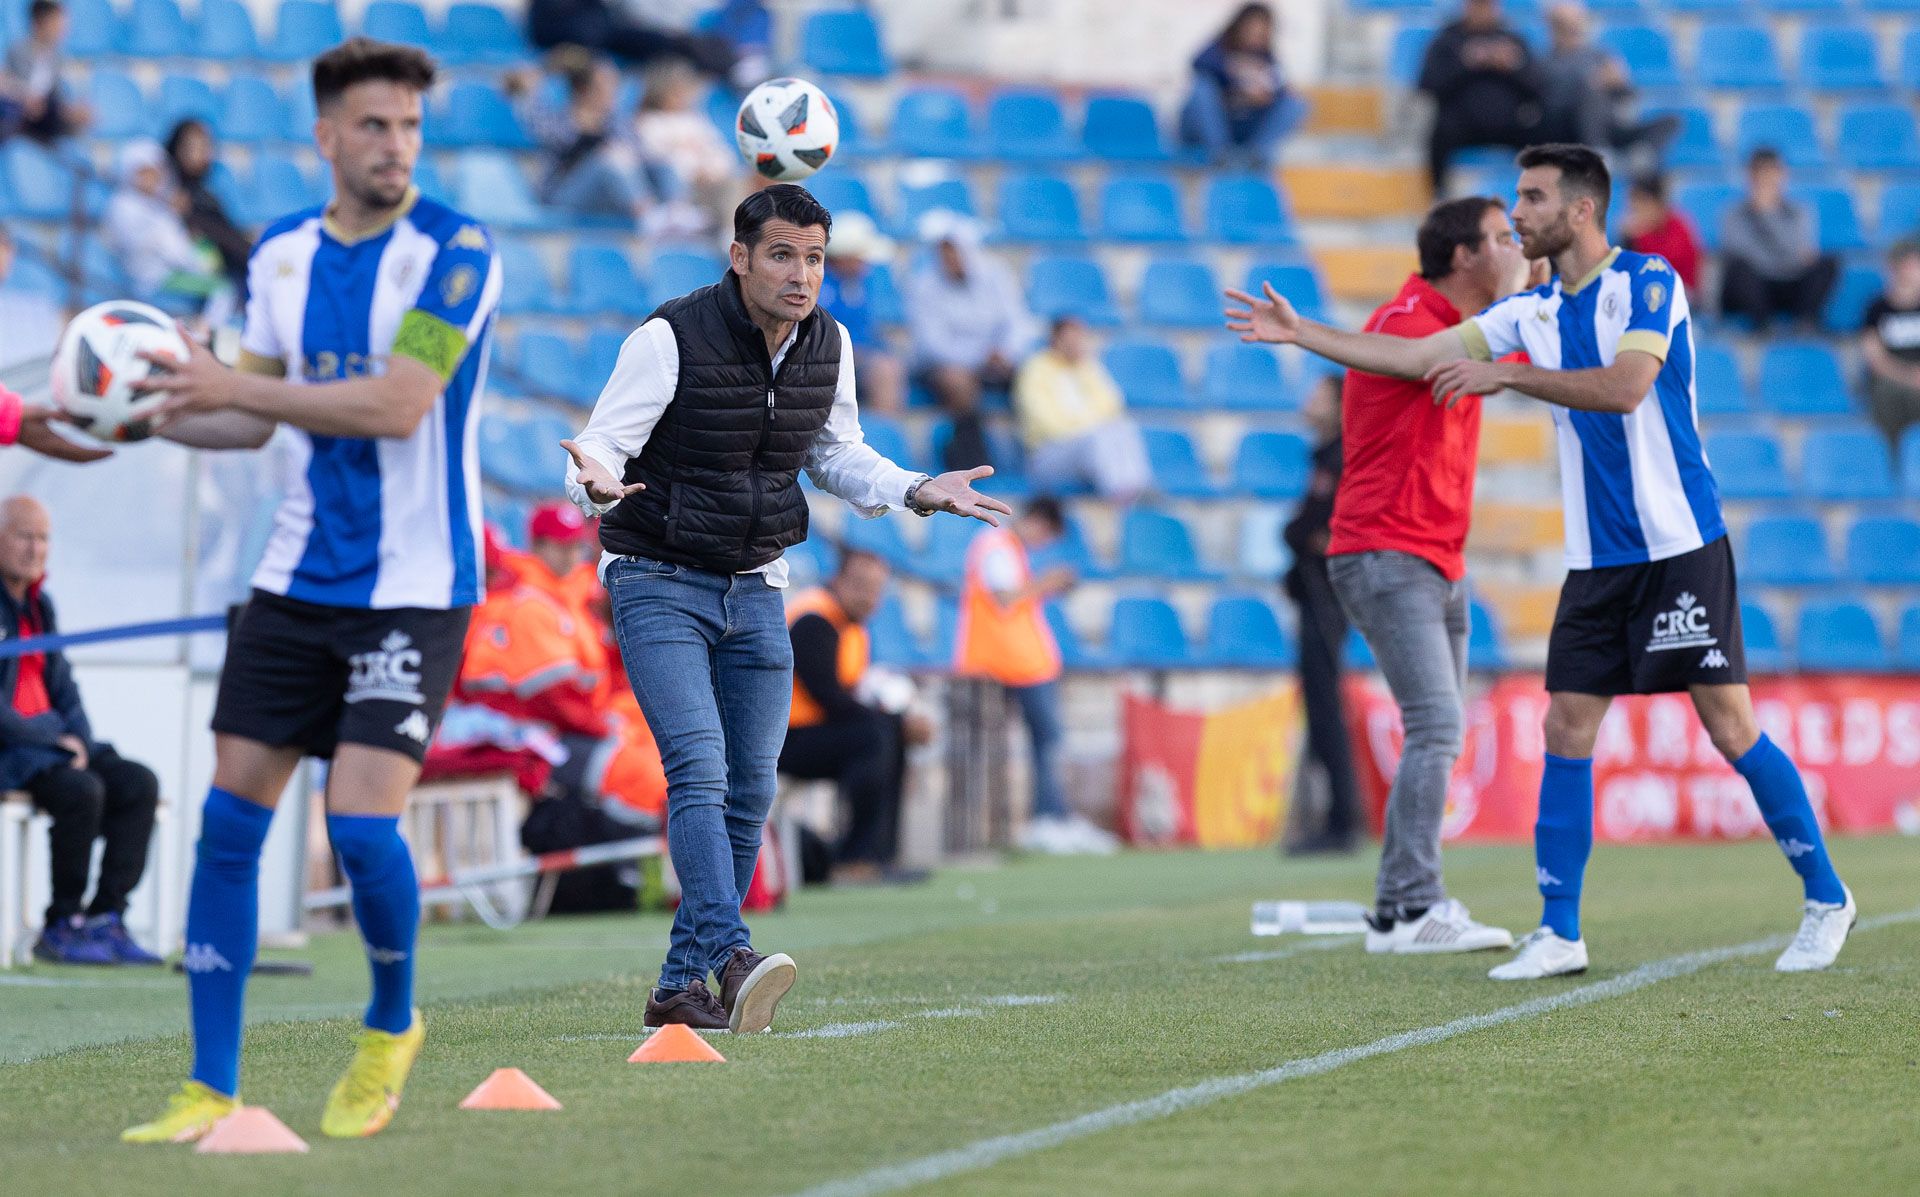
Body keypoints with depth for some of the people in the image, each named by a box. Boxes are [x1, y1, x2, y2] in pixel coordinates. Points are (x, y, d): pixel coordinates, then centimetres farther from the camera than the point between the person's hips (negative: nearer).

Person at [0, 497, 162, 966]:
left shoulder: (38, 604, 16)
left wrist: (79, 740, 1)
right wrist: (47, 738, -18)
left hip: (47, 739, 9)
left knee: (137, 784, -10)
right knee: (82, 790, -30)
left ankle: (105, 918, -12)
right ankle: (62, 926, -19)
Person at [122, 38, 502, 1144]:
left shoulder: (454, 252, -12)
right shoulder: (281, 255, 7)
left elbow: (396, 404, -22)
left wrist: (234, 384, -22)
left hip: (414, 585, -6)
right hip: (298, 580, 6)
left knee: (362, 821, -15)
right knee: (231, 815, 0)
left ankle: (392, 1030, 14)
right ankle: (212, 1091, 7)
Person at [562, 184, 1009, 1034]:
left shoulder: (828, 348, 0)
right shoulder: (672, 339, -18)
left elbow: (837, 454, 16)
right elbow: (598, 449, -19)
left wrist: (919, 491, 1)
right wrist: (597, 482, -42)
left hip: (755, 589, 6)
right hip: (660, 583, -6)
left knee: (750, 790, 4)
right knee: (699, 769, -22)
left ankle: (680, 987, 13)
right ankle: (732, 959, -35)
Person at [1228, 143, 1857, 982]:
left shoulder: (1647, 283, -9)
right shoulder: (1533, 312, 11)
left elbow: (1625, 386, -24)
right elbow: (1415, 357, 13)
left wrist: (1506, 373, -25)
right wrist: (1299, 334, 11)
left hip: (1679, 549, -7)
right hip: (1596, 561, 7)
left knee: (1729, 725, -6)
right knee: (1566, 732, 0)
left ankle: (1825, 898, 7)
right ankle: (1559, 934, 4)